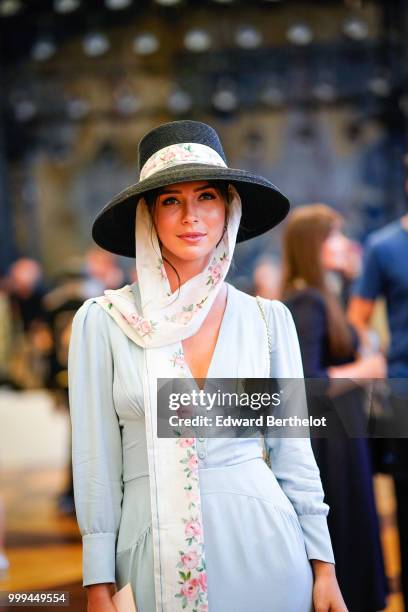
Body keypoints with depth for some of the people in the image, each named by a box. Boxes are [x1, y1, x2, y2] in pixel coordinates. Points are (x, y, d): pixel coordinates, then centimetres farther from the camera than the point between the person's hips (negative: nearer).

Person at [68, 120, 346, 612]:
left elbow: (292, 451, 5)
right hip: (158, 548, -1)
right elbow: (96, 459, -2)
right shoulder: (103, 321, -4)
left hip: (262, 539, 1)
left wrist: (324, 568, 3)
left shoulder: (267, 318, 2)